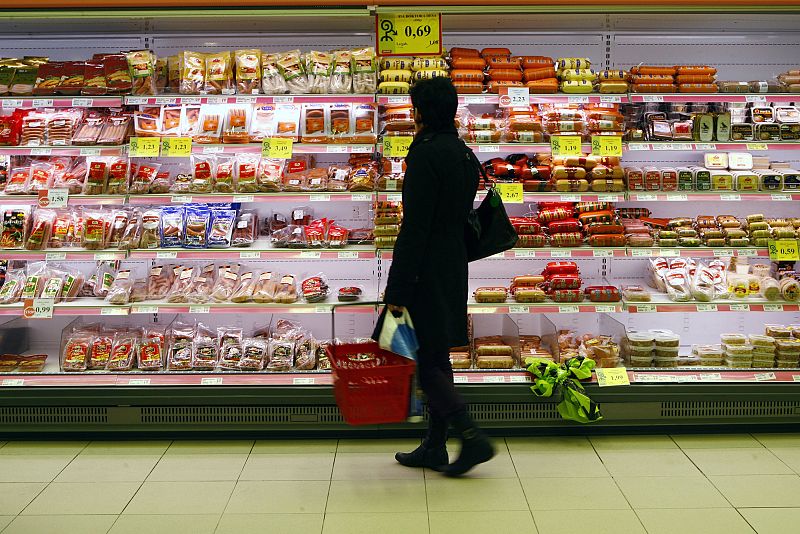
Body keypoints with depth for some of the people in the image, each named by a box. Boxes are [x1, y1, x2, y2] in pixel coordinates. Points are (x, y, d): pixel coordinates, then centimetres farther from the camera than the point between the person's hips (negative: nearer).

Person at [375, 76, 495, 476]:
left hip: (426, 273, -9)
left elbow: (414, 227, -21)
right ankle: (434, 447, 23)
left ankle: (473, 438, -1)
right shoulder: (465, 155, 10)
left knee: (424, 363, 0)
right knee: (437, 359, 14)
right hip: (454, 271, 9)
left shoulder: (426, 155, -17)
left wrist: (397, 290, -19)